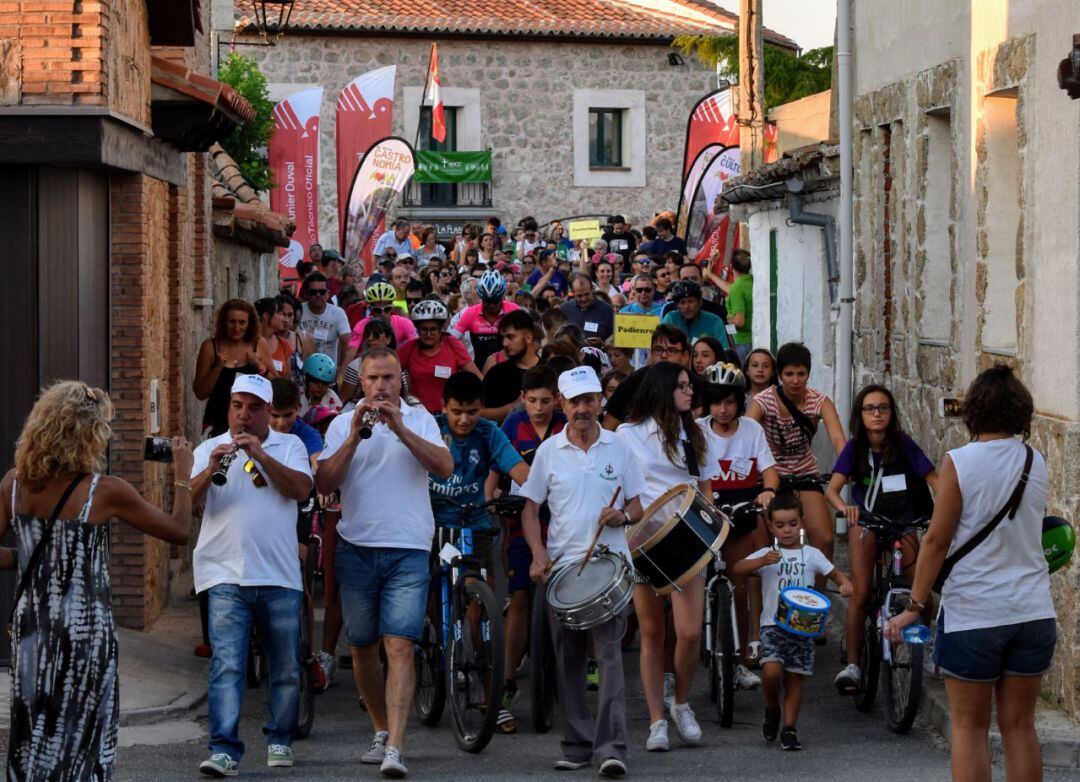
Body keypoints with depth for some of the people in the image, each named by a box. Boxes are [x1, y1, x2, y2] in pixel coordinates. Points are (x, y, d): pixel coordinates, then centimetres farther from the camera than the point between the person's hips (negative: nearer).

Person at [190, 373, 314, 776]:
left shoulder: (289, 446, 11)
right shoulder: (210, 449, 13)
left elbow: (302, 489, -7)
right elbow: (190, 501, 0)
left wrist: (261, 455, -16)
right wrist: (210, 470, -18)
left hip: (280, 576, 1)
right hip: (226, 575, -1)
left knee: (286, 667, 8)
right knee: (226, 665, -10)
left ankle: (280, 740, 22)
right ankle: (223, 749, -14)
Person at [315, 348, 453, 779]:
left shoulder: (419, 418, 6)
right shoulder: (342, 423, 8)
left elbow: (444, 467, -10)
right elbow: (323, 484, -4)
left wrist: (401, 429, -19)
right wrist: (354, 438, -15)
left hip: (407, 551, -2)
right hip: (356, 549, 3)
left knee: (400, 646, -13)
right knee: (362, 647, 11)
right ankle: (382, 730, 29)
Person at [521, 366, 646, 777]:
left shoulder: (618, 447, 6)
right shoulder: (548, 451, 6)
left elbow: (637, 506, 10)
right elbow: (530, 508, 8)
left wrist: (623, 516, -13)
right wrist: (538, 554, -6)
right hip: (561, 565, 2)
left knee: (609, 651, -12)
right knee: (568, 658, 6)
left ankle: (611, 747, -15)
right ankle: (577, 745, 15)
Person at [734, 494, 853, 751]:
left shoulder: (811, 554, 10)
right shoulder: (766, 555, 4)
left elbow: (834, 573, 14)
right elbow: (738, 568, -10)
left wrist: (844, 583, -9)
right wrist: (763, 561, -28)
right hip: (773, 624, -2)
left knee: (795, 679, 2)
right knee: (772, 671, -19)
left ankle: (789, 728, 12)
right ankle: (772, 709, 8)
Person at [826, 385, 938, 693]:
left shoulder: (903, 444, -15)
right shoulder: (855, 448, -14)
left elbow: (933, 478, -19)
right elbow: (832, 488, -23)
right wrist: (844, 507, -46)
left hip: (902, 519, 0)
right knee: (861, 593, -11)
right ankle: (852, 664, -7)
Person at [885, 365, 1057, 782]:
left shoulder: (959, 462, -11)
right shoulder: (1036, 463, 3)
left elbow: (937, 540, -10)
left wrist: (914, 607, -5)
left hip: (973, 613, -4)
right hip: (1033, 612, 4)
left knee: (969, 725, 7)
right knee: (1019, 725, 11)